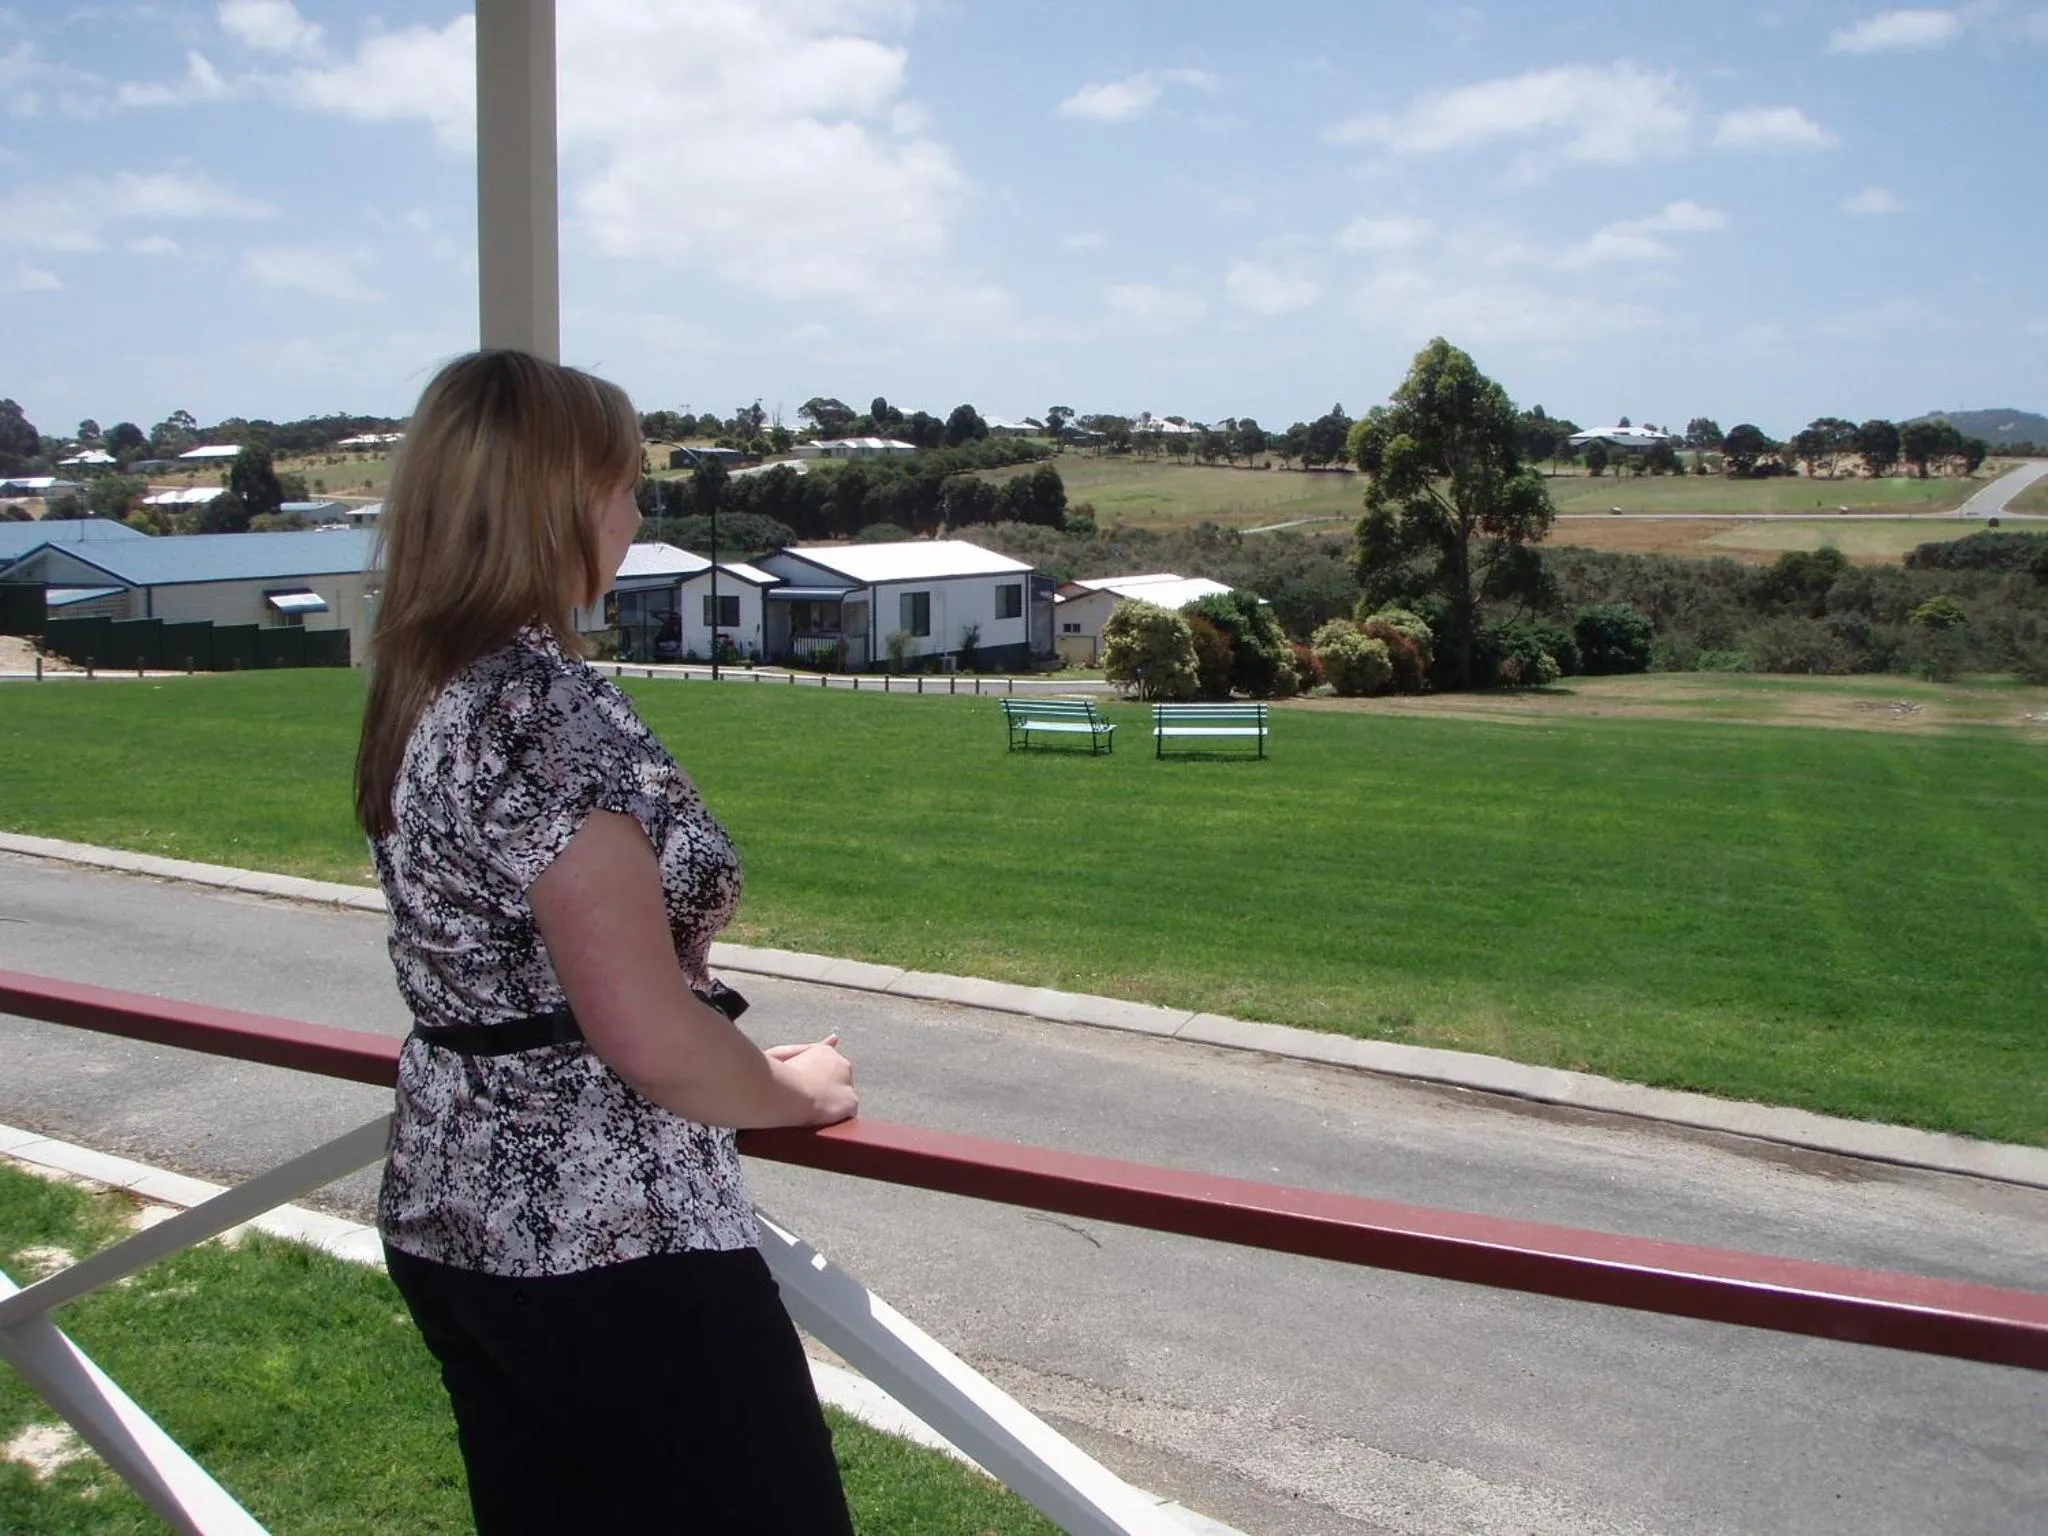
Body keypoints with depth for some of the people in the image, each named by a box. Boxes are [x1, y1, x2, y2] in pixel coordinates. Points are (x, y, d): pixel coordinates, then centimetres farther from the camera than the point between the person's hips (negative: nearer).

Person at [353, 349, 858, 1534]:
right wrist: (799, 1094, -3)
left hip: (454, 1215, 9)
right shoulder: (544, 705, -20)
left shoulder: (422, 691, 7)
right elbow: (644, 1031, -22)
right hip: (612, 1243, -9)